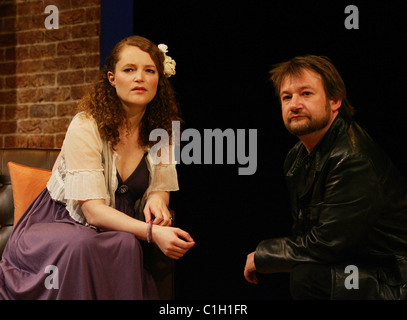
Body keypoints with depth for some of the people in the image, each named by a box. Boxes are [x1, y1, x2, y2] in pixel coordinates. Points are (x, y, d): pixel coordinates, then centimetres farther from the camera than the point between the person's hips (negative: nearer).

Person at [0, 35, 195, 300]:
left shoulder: (161, 129, -1)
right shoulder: (86, 127, -18)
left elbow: (161, 187, 7)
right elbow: (93, 210, -24)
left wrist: (157, 198, -19)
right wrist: (152, 232, -39)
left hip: (120, 227, 4)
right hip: (58, 224, -3)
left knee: (127, 245, -33)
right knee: (81, 245, -38)